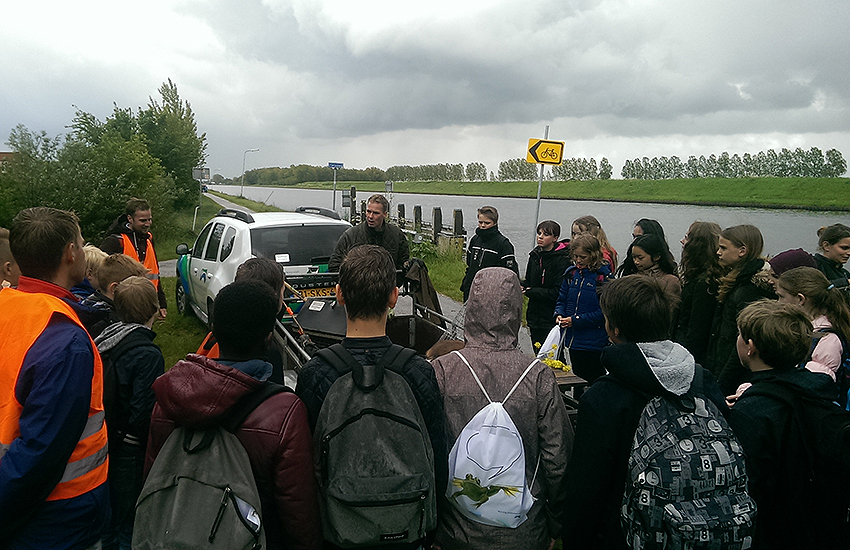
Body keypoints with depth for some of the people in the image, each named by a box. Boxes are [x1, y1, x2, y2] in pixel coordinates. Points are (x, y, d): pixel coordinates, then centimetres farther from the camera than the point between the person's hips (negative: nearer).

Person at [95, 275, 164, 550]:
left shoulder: (106, 338, -1)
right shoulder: (148, 355, -24)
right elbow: (143, 415, -26)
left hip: (103, 444, 7)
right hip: (130, 452, -7)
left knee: (109, 522, 25)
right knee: (130, 527, 10)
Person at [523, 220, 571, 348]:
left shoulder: (562, 260, -13)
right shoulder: (535, 255, 9)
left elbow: (558, 292, -17)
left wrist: (530, 292, -15)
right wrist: (522, 286, -3)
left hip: (551, 318, -7)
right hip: (534, 315, 7)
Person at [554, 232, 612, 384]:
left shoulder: (603, 276, -11)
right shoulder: (571, 272, 7)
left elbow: (604, 312, -14)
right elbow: (562, 299, 15)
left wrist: (576, 320, -18)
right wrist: (559, 314, -6)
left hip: (594, 343, -6)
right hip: (573, 340, 6)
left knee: (594, 382, 3)